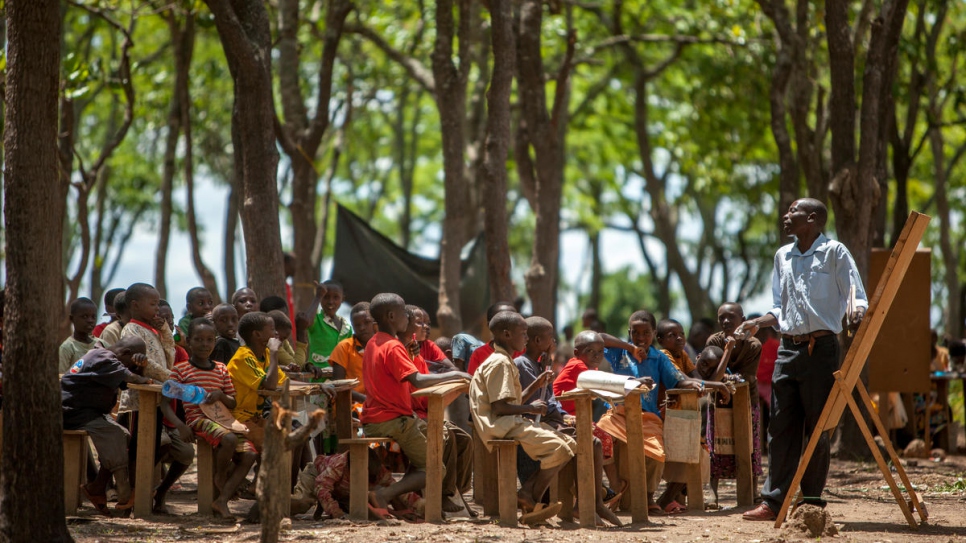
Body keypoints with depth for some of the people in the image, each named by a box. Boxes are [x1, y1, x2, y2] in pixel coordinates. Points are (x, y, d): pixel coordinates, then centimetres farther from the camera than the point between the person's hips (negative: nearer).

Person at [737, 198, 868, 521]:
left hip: (820, 348, -6)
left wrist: (857, 311, -27)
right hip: (788, 349, 6)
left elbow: (857, 295, -5)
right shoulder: (783, 256, 16)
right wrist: (757, 324, 6)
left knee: (817, 428, -1)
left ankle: (813, 501, 6)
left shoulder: (834, 252, -2)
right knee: (781, 427, 3)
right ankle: (774, 501, 3)